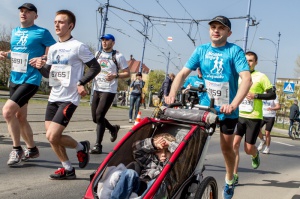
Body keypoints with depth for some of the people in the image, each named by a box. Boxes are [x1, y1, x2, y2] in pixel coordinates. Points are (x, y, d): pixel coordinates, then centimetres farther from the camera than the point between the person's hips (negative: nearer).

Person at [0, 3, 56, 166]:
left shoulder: (42, 33, -6)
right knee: (20, 117, 11)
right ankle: (32, 149, 27)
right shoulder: (14, 32, 14)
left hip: (30, 80, -8)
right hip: (14, 79, 8)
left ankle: (17, 149, -5)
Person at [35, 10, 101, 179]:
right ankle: (68, 169, 21)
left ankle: (81, 147, 12)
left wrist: (81, 83, -16)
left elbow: (95, 67, -6)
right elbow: (49, 74, 17)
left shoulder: (78, 47, -8)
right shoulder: (53, 48, 12)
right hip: (54, 97, 8)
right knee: (51, 136, 7)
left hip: (69, 98, -8)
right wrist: (42, 67, -3)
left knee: (53, 136, -15)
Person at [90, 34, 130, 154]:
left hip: (109, 91, -6)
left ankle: (98, 145, -8)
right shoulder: (98, 54, 14)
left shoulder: (118, 56, -3)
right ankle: (113, 129, 35)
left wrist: (115, 76, -17)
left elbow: (127, 73, -1)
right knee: (95, 118, 8)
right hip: (97, 89, 7)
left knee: (99, 116, -15)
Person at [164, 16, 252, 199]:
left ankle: (229, 179, 35)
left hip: (227, 109, -2)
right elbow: (183, 73, -9)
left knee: (226, 146, 12)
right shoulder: (201, 50, -3)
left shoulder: (235, 51, -13)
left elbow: (247, 79, -25)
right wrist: (172, 94, -26)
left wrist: (233, 104, -39)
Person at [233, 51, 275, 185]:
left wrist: (256, 95, -16)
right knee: (234, 144, -10)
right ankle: (234, 175, -3)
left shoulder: (261, 77, -3)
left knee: (248, 149, 1)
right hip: (238, 116, 3)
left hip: (254, 118, -3)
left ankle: (255, 155, 39)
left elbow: (272, 95, -5)